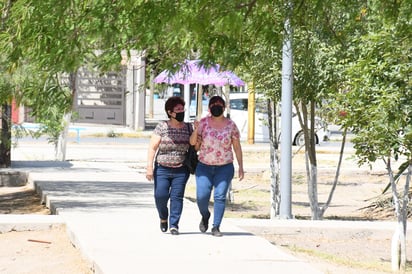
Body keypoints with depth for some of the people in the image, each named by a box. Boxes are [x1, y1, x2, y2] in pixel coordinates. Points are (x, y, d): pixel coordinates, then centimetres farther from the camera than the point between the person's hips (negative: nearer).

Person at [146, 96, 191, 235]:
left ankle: (174, 225, -1)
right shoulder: (162, 126, -1)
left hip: (181, 170, 1)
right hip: (162, 169, -1)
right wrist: (149, 167, -11)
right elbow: (152, 147, -4)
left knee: (177, 196, -6)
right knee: (160, 196, -6)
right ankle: (163, 218, 21)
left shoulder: (188, 128, 7)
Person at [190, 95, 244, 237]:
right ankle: (205, 216, 25)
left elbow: (237, 147, 6)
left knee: (220, 197, -9)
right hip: (204, 166, 0)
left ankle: (216, 227, -2)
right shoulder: (203, 123, 0)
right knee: (202, 196, -7)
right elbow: (192, 143, -2)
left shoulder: (231, 125, 1)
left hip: (225, 167, 0)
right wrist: (196, 130, -22)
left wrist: (241, 166, 3)